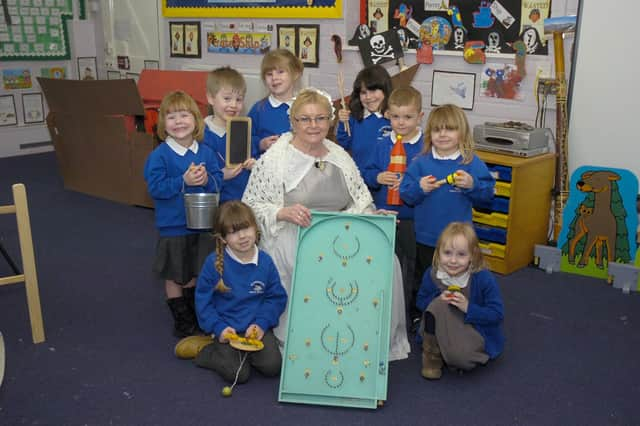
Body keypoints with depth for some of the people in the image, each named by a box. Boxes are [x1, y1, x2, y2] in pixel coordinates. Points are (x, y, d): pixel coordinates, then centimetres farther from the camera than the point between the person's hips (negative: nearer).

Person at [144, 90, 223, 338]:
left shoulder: (206, 152, -1)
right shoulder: (159, 155, -13)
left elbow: (218, 181, 0)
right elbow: (155, 188, -18)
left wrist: (206, 180, -21)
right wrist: (184, 181, -26)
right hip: (173, 226, -3)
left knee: (195, 273, 19)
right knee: (174, 276, 10)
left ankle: (195, 312, 40)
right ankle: (181, 318, 28)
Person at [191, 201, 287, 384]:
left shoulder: (265, 262, -5)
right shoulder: (214, 262, -11)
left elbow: (277, 297, 1)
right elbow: (202, 300, -4)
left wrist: (262, 323, -12)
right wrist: (218, 328, -13)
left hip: (257, 327, 3)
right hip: (227, 329, -2)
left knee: (272, 366, -15)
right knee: (237, 374, -18)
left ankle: (244, 352, 14)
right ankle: (206, 353, 11)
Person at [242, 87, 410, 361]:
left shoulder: (340, 157, 15)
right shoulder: (274, 159, -1)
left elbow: (362, 202, 18)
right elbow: (250, 206, -2)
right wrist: (284, 212, -20)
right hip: (291, 238, -4)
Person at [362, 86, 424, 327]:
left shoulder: (426, 147, -8)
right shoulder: (382, 145, 3)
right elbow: (366, 174, 5)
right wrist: (378, 178, -15)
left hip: (414, 218, -3)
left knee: (414, 264, 11)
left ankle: (415, 308, 26)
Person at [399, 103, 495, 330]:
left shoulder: (472, 163, -5)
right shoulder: (420, 162, -2)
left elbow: (488, 193, -5)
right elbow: (405, 194, -2)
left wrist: (472, 185, -23)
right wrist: (419, 188, -21)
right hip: (426, 237, 1)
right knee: (423, 280, 17)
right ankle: (418, 318, 33)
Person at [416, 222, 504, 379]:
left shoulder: (484, 279, -21)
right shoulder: (432, 274, -12)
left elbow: (497, 314, -17)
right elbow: (421, 301, 2)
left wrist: (468, 307, -28)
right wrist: (438, 300, -20)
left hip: (478, 330, -4)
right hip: (446, 329, 4)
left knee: (458, 355, -35)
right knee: (437, 305, -28)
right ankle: (432, 355, -10)